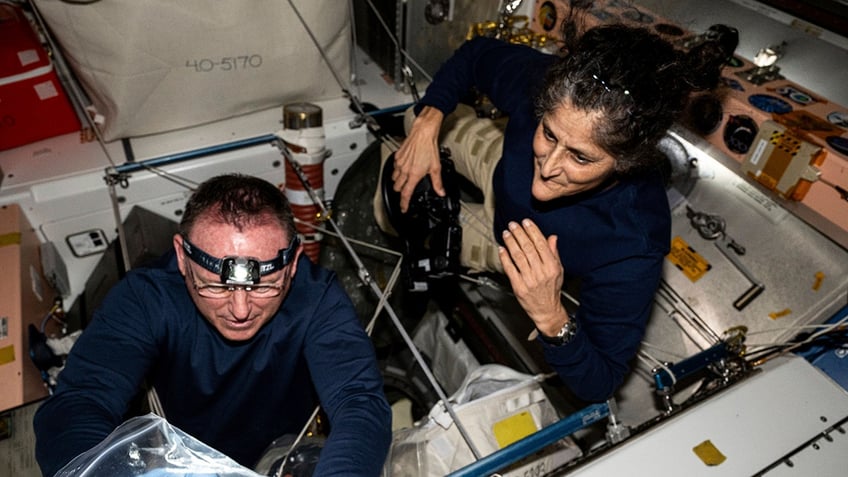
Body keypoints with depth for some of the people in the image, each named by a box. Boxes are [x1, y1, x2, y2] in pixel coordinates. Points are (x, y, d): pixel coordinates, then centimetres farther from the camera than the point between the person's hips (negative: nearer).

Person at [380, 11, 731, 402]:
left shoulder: (631, 248, -46)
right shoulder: (544, 84, -37)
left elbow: (599, 384, -33)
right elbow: (477, 53, -14)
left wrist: (550, 317, -52)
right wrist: (427, 124, -28)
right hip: (502, 171, 3)